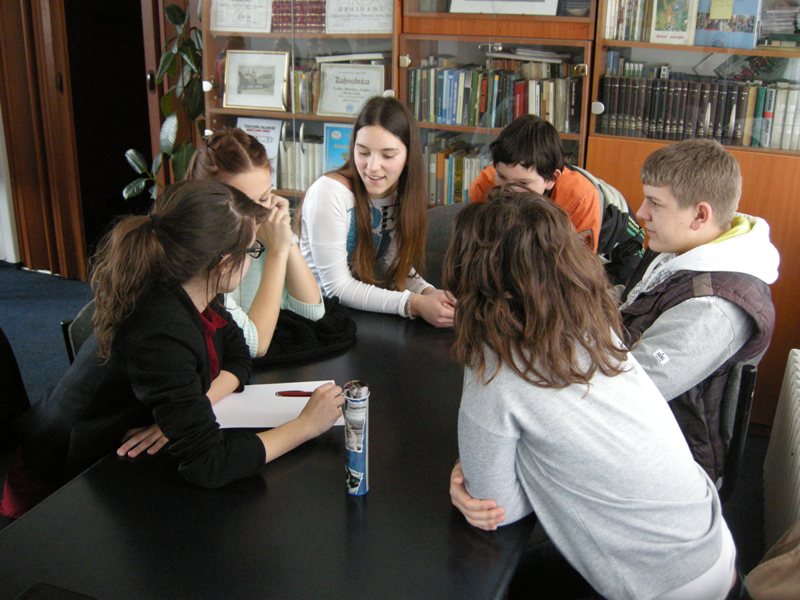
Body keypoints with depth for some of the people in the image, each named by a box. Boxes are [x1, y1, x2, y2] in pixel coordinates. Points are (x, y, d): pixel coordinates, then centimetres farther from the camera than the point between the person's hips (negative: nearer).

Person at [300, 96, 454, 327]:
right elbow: (337, 287, -20)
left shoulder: (404, 194, -3)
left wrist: (427, 293, -16)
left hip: (364, 315, 6)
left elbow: (397, 266, 4)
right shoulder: (329, 193, -21)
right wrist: (413, 304, -27)